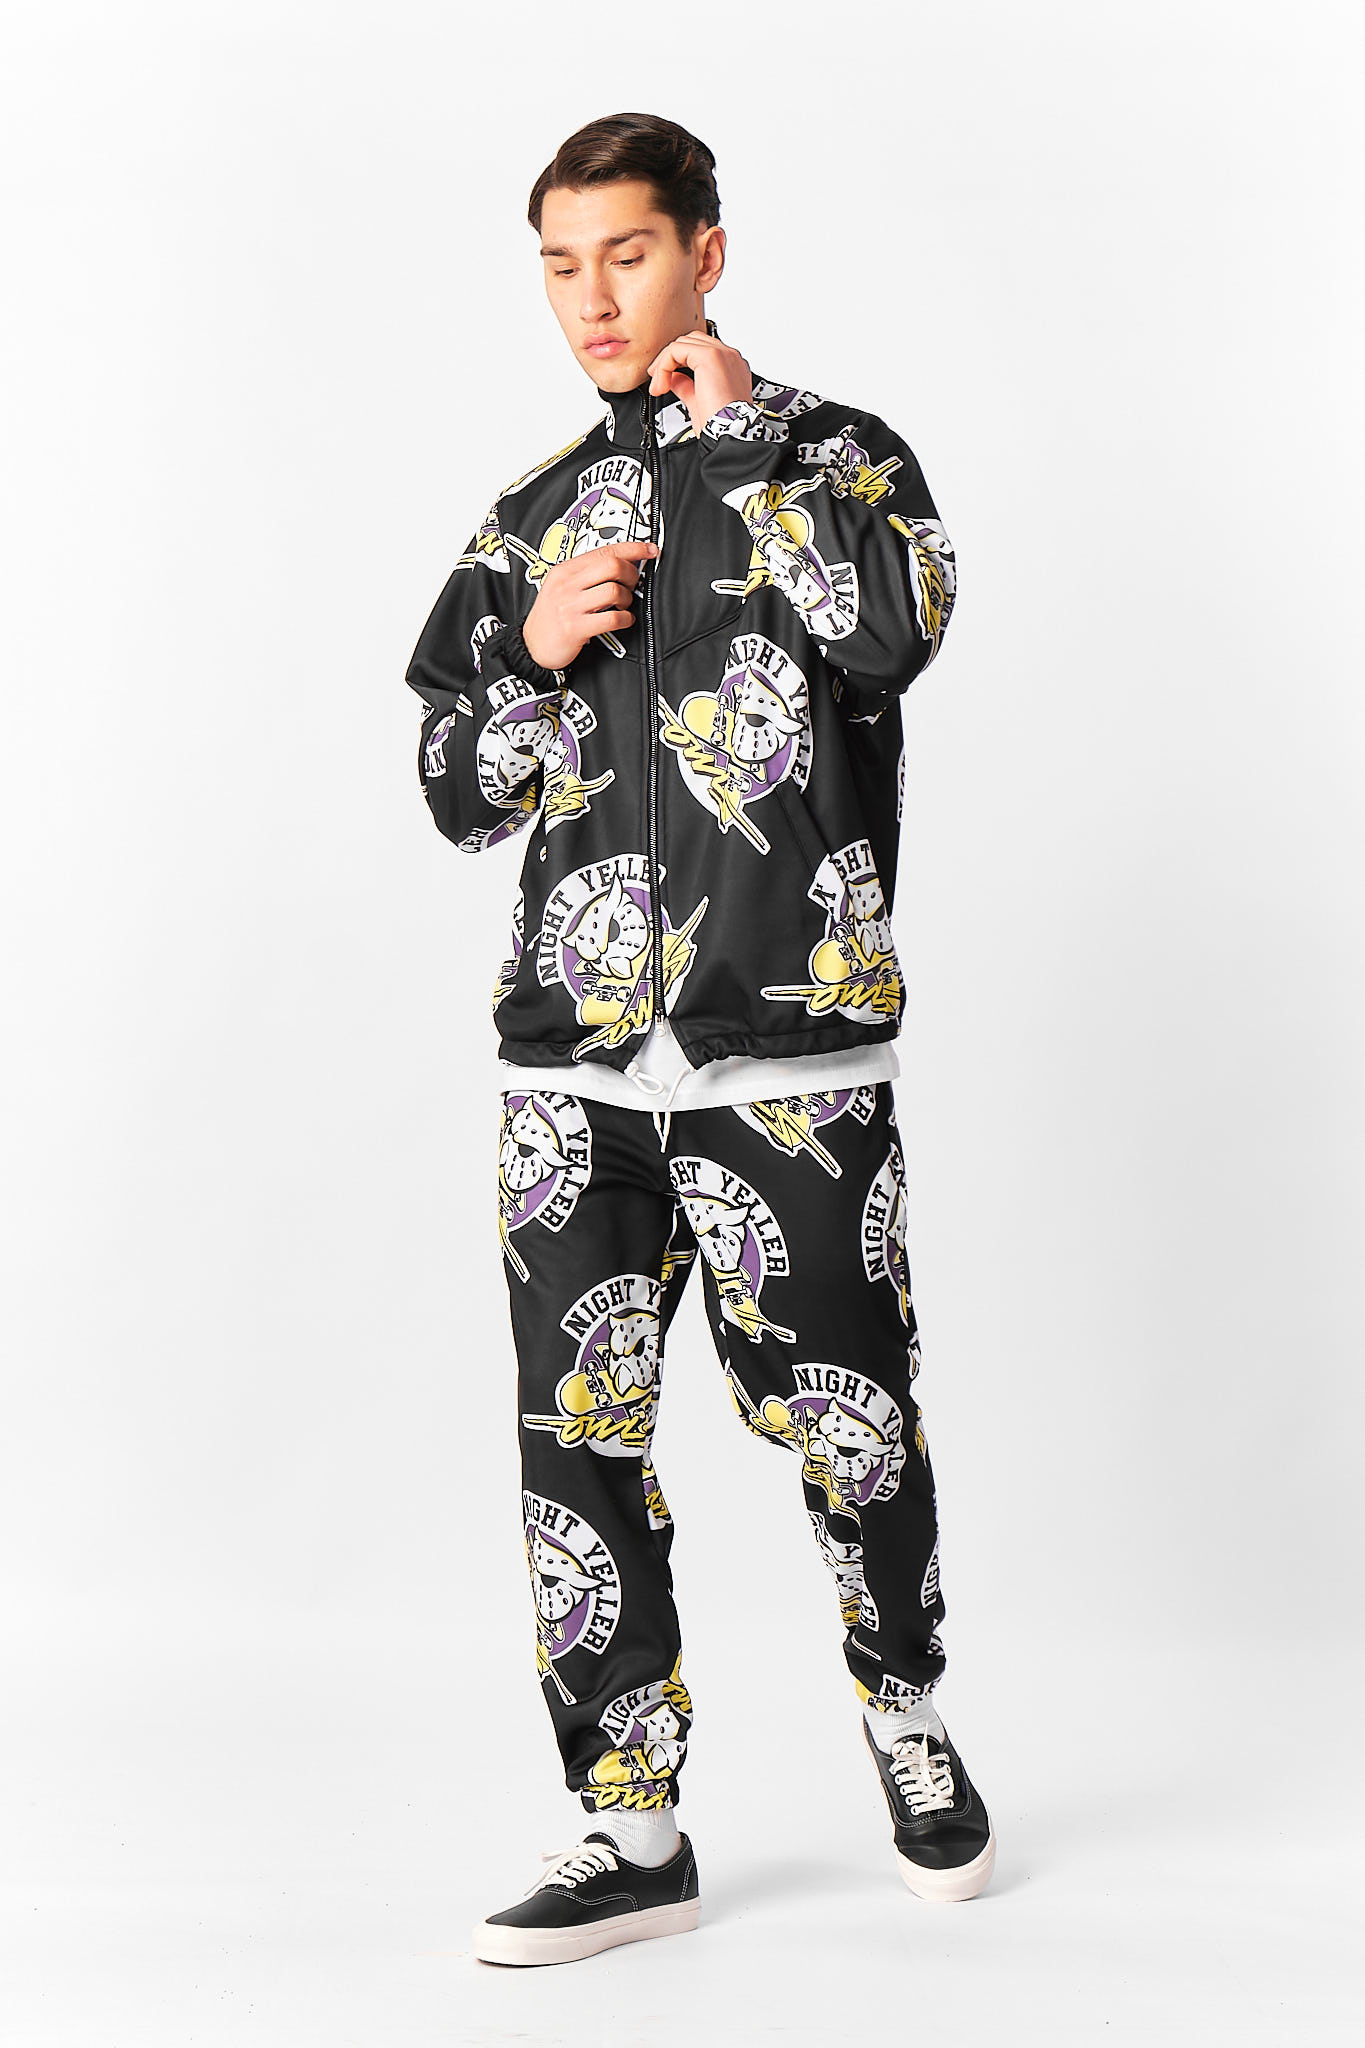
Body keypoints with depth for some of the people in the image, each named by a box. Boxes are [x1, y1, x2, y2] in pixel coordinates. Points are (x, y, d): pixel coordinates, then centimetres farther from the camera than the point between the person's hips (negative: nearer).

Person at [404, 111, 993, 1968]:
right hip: (574, 1057, 4)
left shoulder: (837, 455, 4)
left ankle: (910, 1724, 30)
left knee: (840, 1417, 2)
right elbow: (461, 794, 16)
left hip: (790, 1048, -4)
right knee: (579, 1434, 3)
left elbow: (892, 624, -19)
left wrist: (733, 428, -11)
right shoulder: (539, 512, 16)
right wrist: (541, 649, -2)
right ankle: (635, 1833, 14)